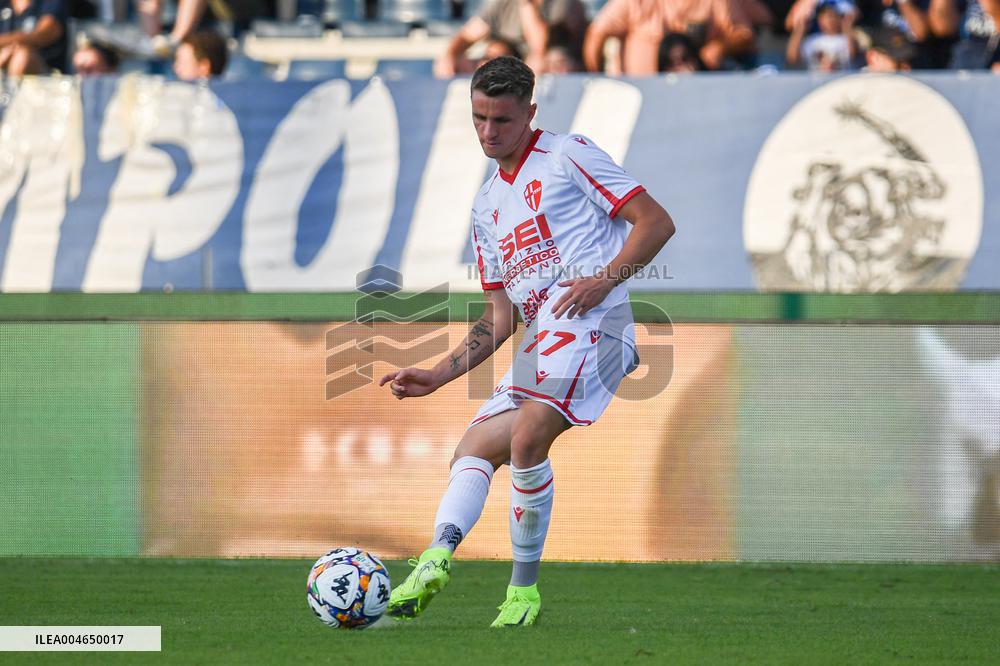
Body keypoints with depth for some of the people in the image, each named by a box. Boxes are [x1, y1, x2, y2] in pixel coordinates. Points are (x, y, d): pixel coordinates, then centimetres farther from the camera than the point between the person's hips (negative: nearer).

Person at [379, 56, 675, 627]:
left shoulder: (567, 155, 4)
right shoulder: (488, 205, 25)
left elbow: (656, 222, -3)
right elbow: (500, 317, 26)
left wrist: (603, 279, -16)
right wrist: (439, 375, 16)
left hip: (590, 321, -9)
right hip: (536, 342, 9)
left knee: (527, 439, -27)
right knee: (474, 451, -5)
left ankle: (525, 590, -21)